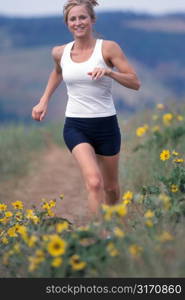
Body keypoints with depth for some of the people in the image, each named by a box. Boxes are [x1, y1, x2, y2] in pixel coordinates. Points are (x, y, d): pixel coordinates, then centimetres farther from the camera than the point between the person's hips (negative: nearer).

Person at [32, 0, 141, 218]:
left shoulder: (108, 48, -7)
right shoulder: (60, 52, 3)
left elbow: (135, 83, -10)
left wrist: (109, 72, -25)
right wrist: (43, 101, 19)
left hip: (106, 125, 0)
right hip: (75, 126, 1)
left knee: (111, 187, 16)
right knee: (94, 182, -23)